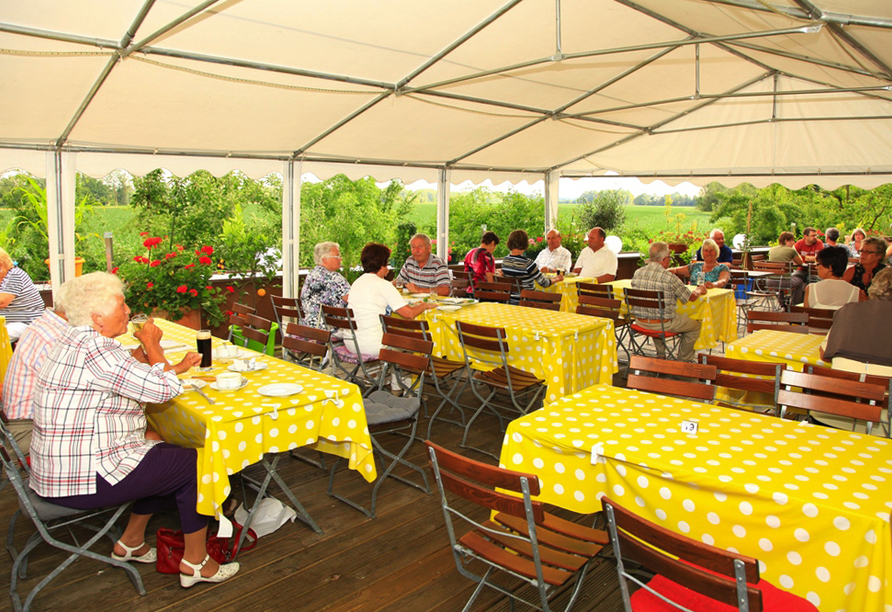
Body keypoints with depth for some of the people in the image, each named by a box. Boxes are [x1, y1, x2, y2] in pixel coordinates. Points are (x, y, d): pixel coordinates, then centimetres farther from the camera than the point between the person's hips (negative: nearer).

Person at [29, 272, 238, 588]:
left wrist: (176, 367, 8)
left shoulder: (79, 339, 10)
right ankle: (195, 562, 10)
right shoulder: (95, 349, -24)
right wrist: (152, 346, -9)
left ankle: (131, 542, 29)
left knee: (171, 456, 22)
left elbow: (135, 379, 19)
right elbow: (164, 388, -24)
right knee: (195, 465, -2)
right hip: (81, 479, -11)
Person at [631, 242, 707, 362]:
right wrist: (699, 291, 19)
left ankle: (661, 356, 42)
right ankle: (683, 362, 27)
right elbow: (691, 297, -6)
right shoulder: (669, 277, -18)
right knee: (695, 326, 18)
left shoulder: (637, 273, -2)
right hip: (663, 323, -6)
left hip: (640, 322, 6)